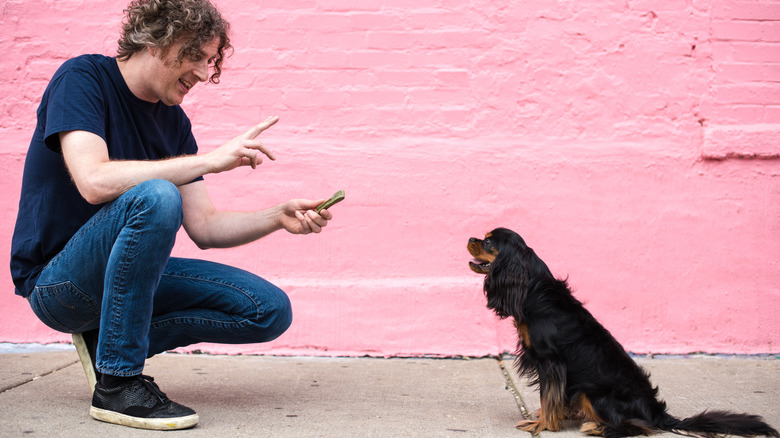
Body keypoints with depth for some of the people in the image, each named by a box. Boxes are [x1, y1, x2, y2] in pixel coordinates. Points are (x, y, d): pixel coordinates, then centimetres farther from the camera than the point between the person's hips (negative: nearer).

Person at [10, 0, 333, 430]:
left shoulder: (173, 121, 7)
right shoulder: (83, 78, -12)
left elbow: (204, 227, 6)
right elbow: (94, 181, -30)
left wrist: (278, 217, -10)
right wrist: (211, 160, -28)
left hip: (131, 274, 7)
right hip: (54, 279, -7)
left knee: (270, 310, -6)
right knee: (156, 197, -35)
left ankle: (107, 337, 1)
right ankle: (117, 382, -26)